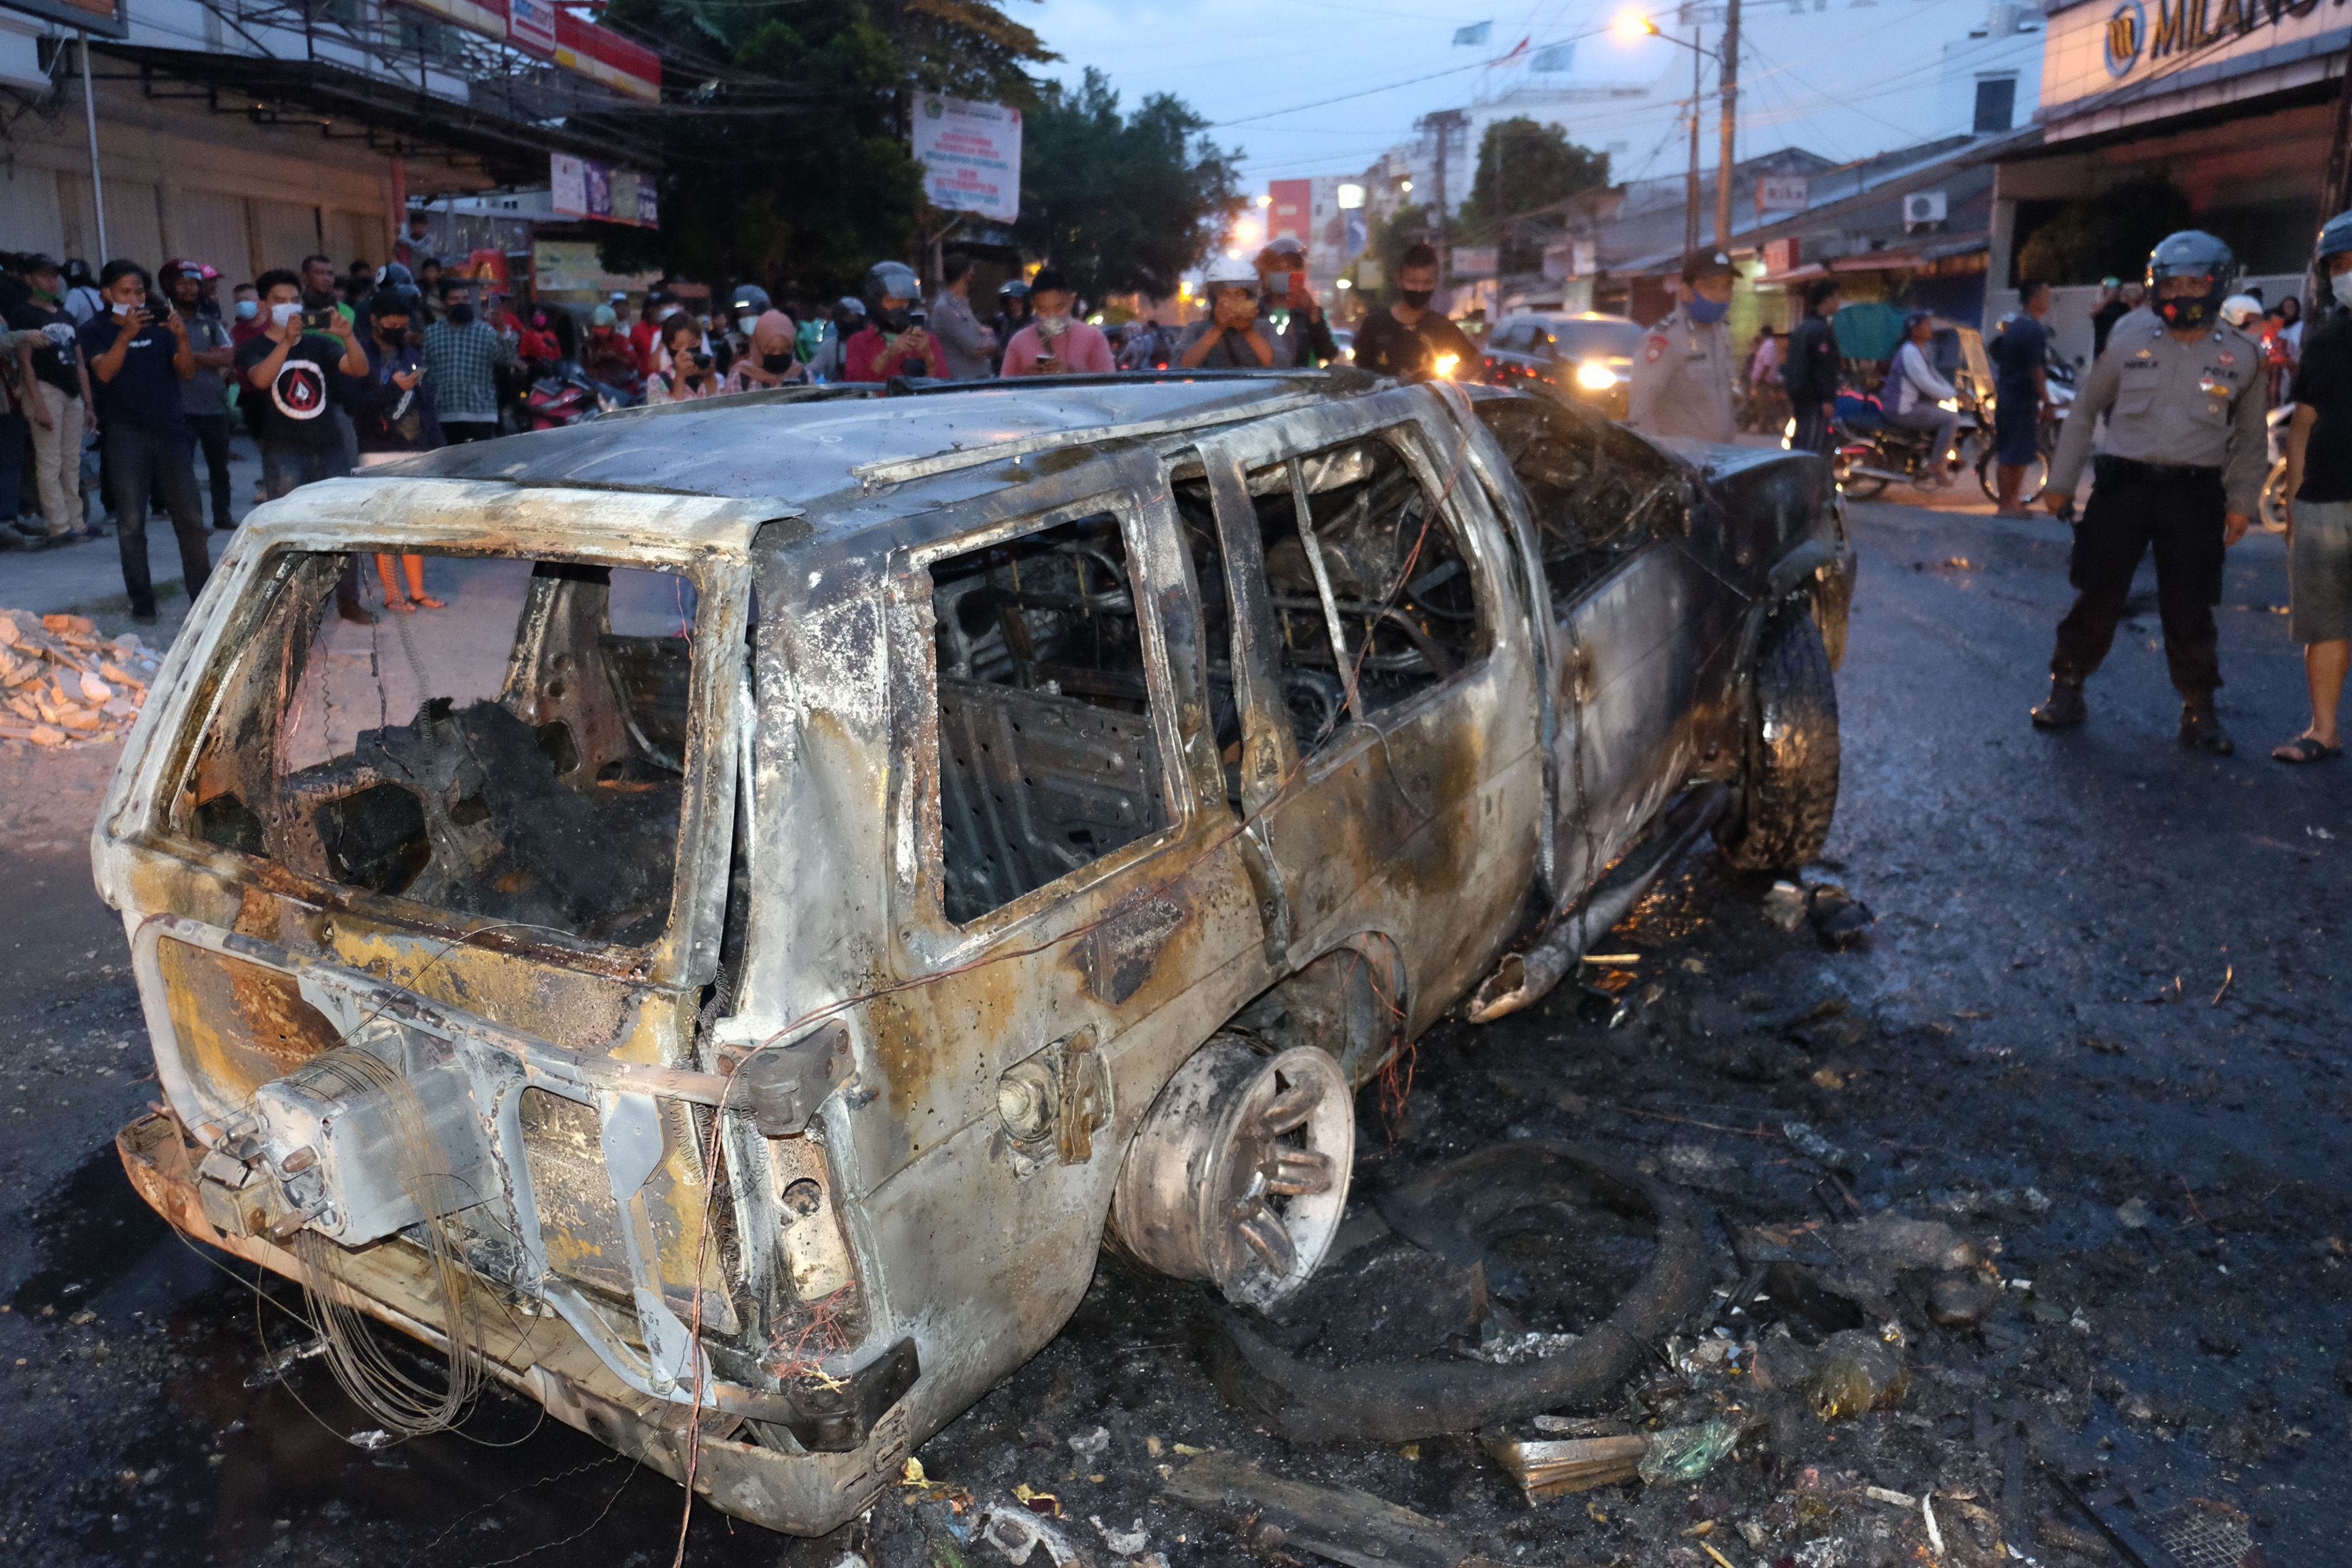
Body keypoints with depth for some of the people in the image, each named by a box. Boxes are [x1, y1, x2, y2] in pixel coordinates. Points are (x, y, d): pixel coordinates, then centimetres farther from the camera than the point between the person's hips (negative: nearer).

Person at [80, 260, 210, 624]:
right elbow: (104, 372, -13)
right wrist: (126, 335, -28)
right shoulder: (96, 330, 4)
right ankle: (142, 602, 2)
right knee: (131, 523, -3)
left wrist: (182, 337, -18)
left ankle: (203, 593, 11)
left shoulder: (159, 326, 12)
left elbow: (187, 371, 1)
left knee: (190, 518, 2)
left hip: (170, 430, 2)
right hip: (126, 434, -2)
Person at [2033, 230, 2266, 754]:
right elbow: (2084, 411, 8)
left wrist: (2242, 502, 5)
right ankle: (2067, 691, 16)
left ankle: (2199, 712, 16)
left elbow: (2250, 438, 13)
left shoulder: (2240, 355, 4)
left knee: (2190, 611, 5)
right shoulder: (2128, 339, 0)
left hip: (2195, 493, 1)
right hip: (2124, 482, -1)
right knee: (2097, 597, 2)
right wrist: (2061, 482, 7)